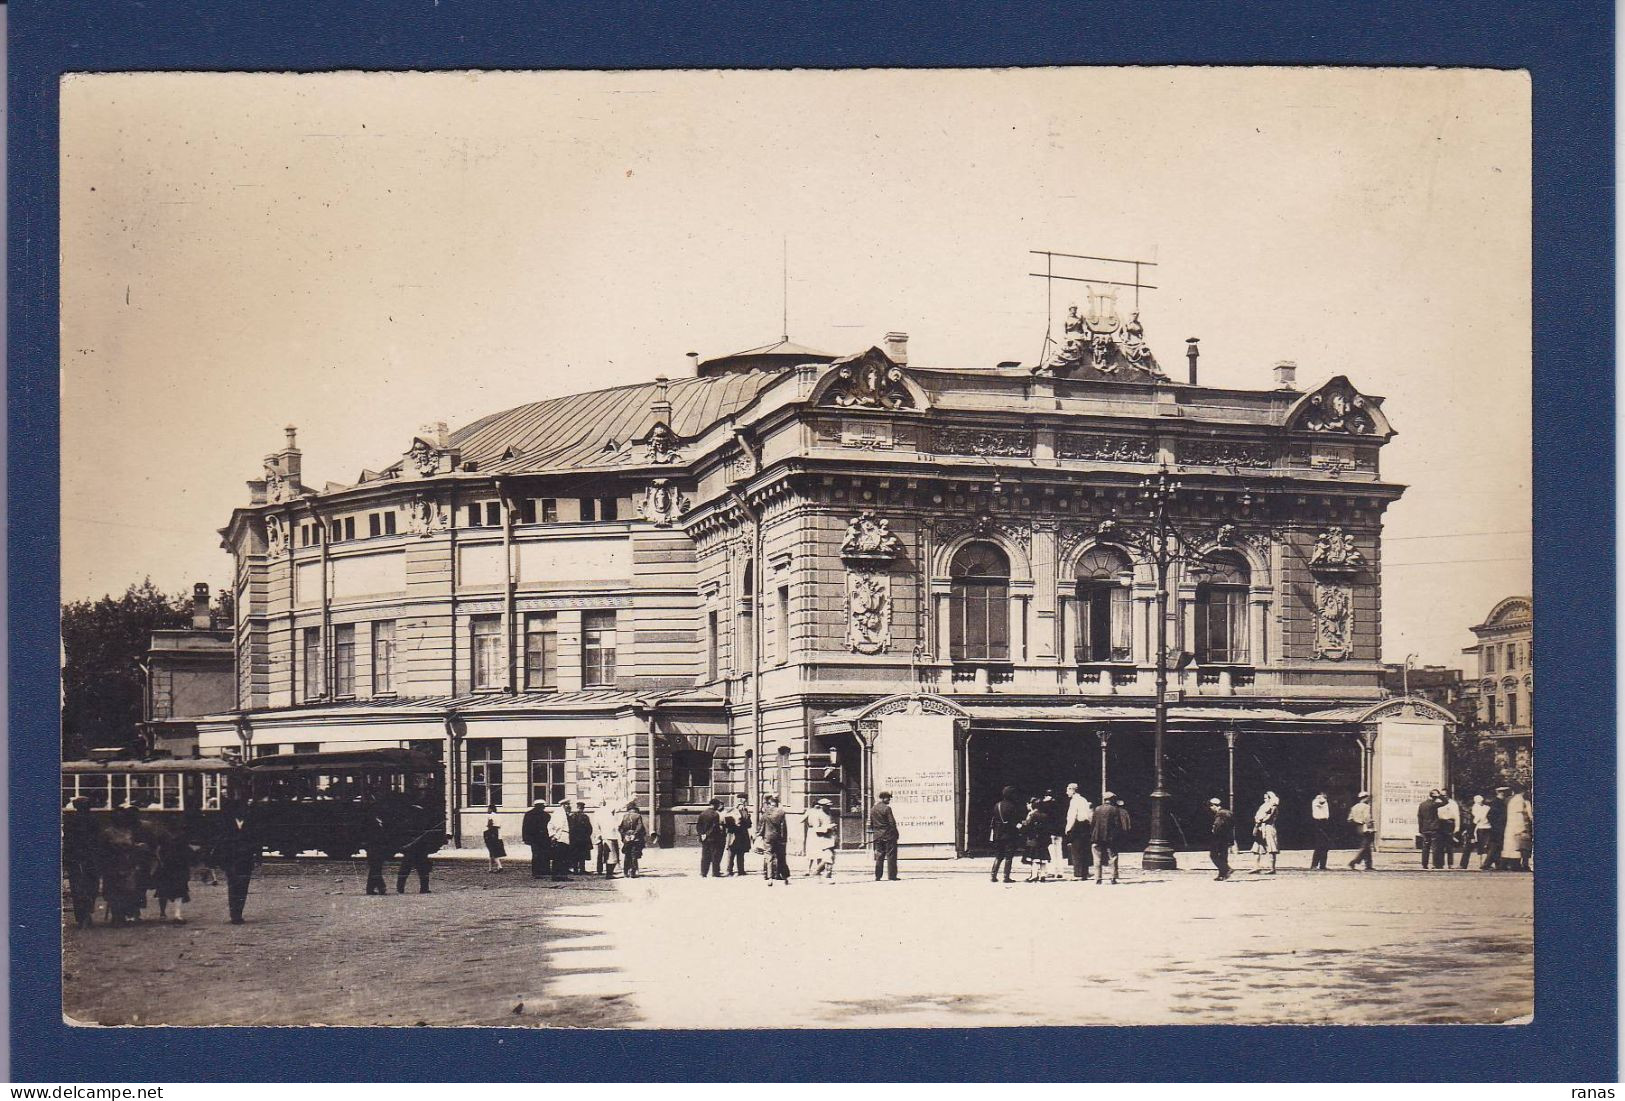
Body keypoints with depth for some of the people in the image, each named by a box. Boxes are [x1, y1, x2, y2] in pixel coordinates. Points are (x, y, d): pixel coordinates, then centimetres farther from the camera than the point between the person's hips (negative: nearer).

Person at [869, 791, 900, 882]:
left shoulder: (872, 809, 8)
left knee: (879, 856, 10)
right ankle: (892, 876, -1)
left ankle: (877, 876, 8)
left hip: (878, 836, 6)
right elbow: (892, 823, -13)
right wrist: (896, 833, -4)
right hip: (888, 835, -6)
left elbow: (870, 823, 12)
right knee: (891, 856, 0)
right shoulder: (886, 808, -12)